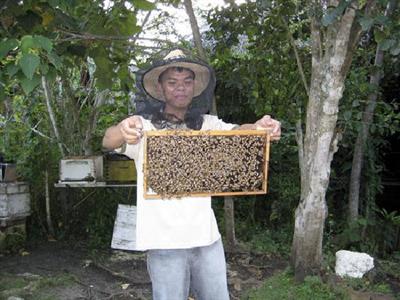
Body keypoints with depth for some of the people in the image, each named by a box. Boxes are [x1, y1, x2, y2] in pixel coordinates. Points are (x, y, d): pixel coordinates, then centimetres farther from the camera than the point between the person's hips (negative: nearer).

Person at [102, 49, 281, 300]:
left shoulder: (208, 124, 7)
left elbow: (237, 132, -10)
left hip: (207, 236, 3)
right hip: (165, 240, -3)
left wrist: (260, 127, -33)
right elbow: (108, 142, -18)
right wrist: (124, 130, -42)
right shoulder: (145, 126, -2)